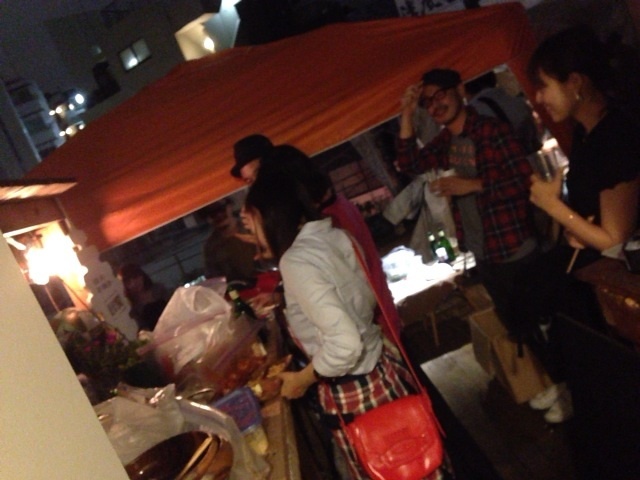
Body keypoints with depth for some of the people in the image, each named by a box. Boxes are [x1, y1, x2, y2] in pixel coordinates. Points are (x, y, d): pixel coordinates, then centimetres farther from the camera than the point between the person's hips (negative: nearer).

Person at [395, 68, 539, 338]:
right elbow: (409, 164, -2)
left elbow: (525, 180, -21)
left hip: (516, 251, -7)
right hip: (483, 256, 7)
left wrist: (472, 185, -25)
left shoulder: (492, 129, -16)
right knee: (512, 322, 23)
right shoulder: (445, 141, 7)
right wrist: (406, 115, -7)